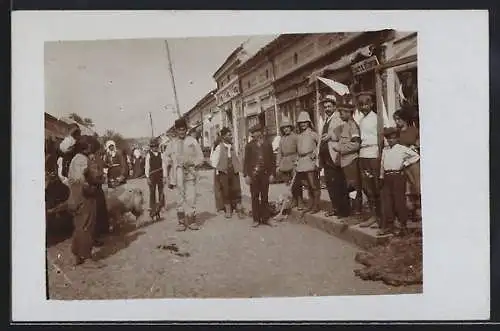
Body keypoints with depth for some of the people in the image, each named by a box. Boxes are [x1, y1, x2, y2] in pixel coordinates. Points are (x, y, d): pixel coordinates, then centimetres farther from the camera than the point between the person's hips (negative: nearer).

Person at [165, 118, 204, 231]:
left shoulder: (192, 141, 5)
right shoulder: (172, 144, 8)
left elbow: (200, 158, 8)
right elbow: (168, 162, 11)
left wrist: (191, 163, -12)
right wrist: (170, 180, 7)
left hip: (190, 174, -1)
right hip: (178, 175, 1)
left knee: (191, 198, -5)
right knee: (180, 199, 2)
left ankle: (191, 221, 5)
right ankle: (182, 221, 8)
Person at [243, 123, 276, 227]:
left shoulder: (268, 145, 6)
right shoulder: (249, 146, 4)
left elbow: (272, 160, 8)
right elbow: (246, 161, 2)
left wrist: (271, 173, 1)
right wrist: (246, 175, -4)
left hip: (265, 174, 1)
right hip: (253, 175, -1)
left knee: (265, 197, 7)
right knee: (255, 197, 3)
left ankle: (266, 218, 14)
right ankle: (256, 219, 10)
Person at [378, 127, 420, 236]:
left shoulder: (403, 149, 1)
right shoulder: (385, 150, 16)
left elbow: (416, 156, 2)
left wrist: (406, 163, -2)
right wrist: (381, 177, 16)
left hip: (398, 176, -5)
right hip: (387, 177, 5)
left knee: (399, 201, -3)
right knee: (387, 202, 3)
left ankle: (403, 226, 6)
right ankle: (388, 226, 8)